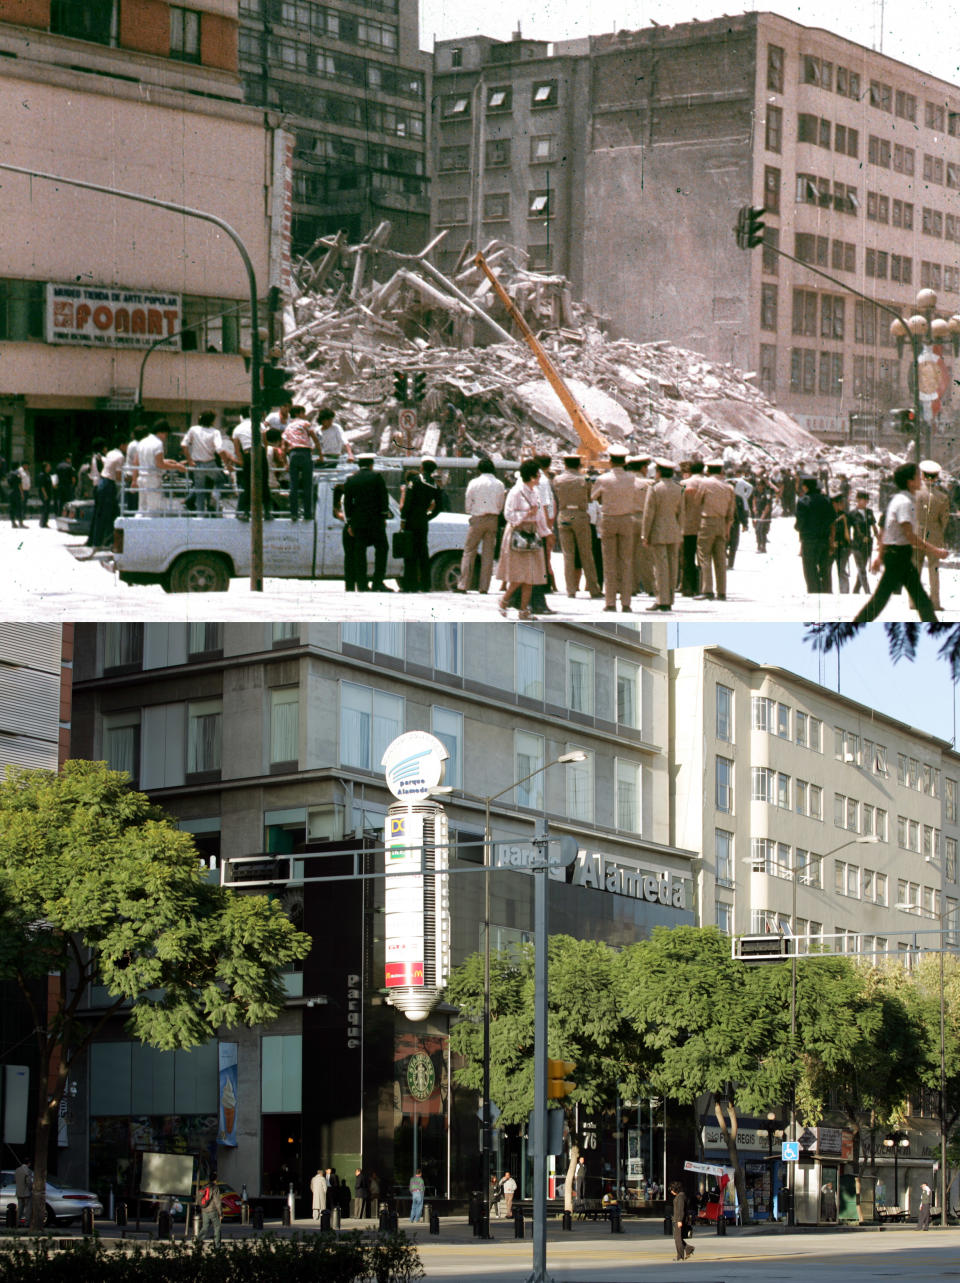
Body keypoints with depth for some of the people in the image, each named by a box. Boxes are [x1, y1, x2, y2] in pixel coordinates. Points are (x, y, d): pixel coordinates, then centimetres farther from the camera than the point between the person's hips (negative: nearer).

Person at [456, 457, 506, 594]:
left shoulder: (474, 483, -5)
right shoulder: (499, 485, 3)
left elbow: (467, 506, 0)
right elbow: (500, 506, 7)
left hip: (477, 519, -3)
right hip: (493, 520, 3)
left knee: (469, 551, 3)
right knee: (488, 553, 6)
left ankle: (463, 585, -2)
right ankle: (484, 586, 4)